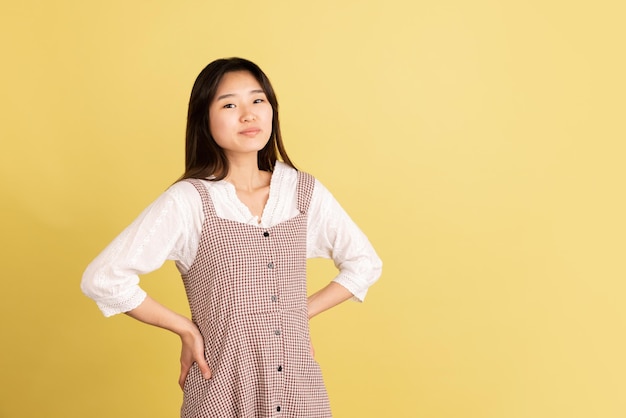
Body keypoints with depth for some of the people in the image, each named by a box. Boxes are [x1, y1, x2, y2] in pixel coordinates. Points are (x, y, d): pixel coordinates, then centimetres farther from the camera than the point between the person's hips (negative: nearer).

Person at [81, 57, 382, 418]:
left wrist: (304, 313, 3)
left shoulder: (305, 192, 0)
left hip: (301, 389, 3)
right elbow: (103, 279, -14)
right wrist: (185, 329, -9)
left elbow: (365, 263, 12)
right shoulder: (188, 200, -11)